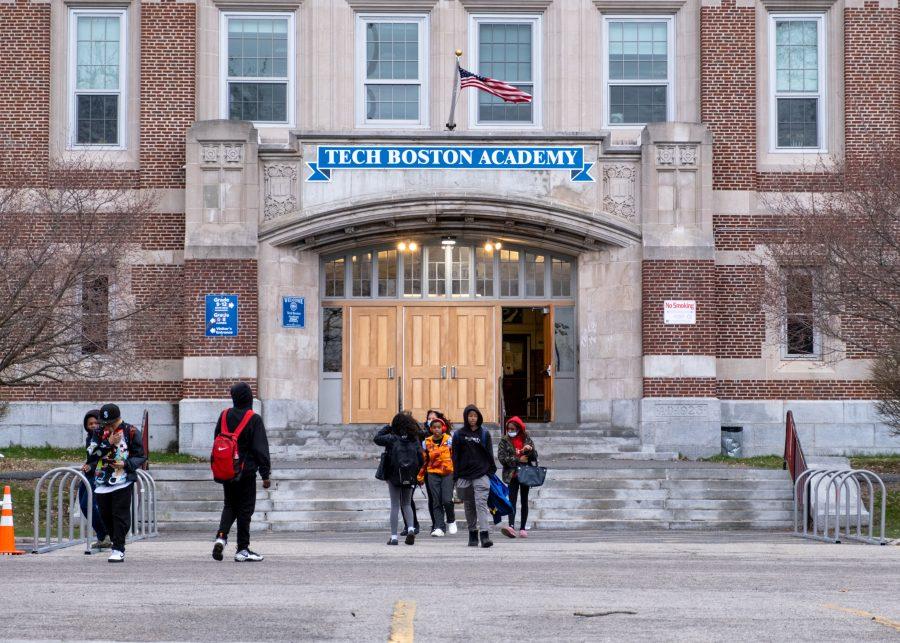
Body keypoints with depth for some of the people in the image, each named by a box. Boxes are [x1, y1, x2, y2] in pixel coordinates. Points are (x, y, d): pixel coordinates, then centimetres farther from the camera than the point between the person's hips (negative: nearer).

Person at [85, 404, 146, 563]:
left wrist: (126, 463, -15)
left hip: (123, 481, -4)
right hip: (102, 481, 5)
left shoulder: (131, 432, -1)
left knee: (120, 515, -8)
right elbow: (91, 454, -4)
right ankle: (117, 542, 28)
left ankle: (118, 550, -6)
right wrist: (108, 443, -14)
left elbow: (141, 457, 1)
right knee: (105, 515, 9)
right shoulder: (100, 433, 9)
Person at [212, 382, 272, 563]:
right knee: (245, 509, 3)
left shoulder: (224, 416, 2)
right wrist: (265, 474, -7)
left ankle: (221, 536, -6)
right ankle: (242, 550, 5)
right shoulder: (254, 419, -11)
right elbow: (261, 448, -11)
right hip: (246, 472, -4)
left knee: (229, 506, 17)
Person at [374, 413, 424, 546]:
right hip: (410, 478, 3)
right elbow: (421, 459, 1)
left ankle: (394, 536, 2)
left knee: (395, 505, 4)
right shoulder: (414, 440, 0)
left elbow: (377, 438, 2)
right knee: (406, 504, 17)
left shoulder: (392, 438, -10)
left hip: (394, 476, -3)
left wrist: (388, 427, 8)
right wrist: (415, 473, 10)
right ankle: (410, 528, -6)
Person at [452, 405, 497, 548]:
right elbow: (455, 456, 6)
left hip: (481, 475, -2)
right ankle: (473, 534, 17)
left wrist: (492, 471, 3)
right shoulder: (459, 434, 6)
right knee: (469, 506, 8)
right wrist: (456, 476, 0)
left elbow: (489, 454, 10)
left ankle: (485, 534, -21)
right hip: (464, 476, 2)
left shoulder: (484, 434, 7)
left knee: (481, 504, -13)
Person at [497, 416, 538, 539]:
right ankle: (511, 526, -27)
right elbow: (502, 458, -7)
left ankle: (522, 528, 11)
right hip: (512, 474, -2)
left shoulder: (527, 439, 8)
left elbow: (535, 458, 8)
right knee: (512, 500, -14)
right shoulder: (504, 441, 3)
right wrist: (518, 460, -13)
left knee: (524, 501, 6)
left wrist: (530, 450, -13)